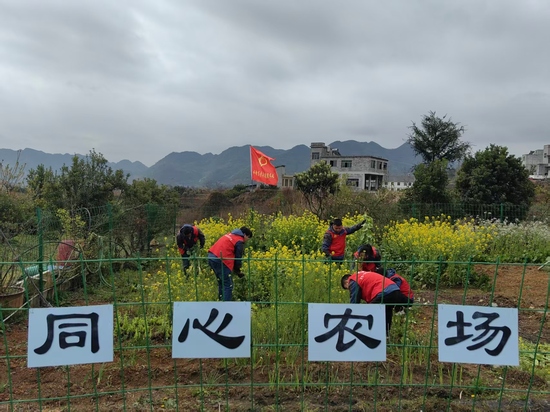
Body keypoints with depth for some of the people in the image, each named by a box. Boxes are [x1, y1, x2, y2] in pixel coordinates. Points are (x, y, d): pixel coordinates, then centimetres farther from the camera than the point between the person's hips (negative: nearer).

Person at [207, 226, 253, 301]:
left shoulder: (230, 235, 24)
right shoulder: (239, 241, -2)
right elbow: (238, 257, -1)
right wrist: (237, 271, 15)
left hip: (211, 257, 9)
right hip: (220, 260, -9)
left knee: (221, 282, 22)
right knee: (228, 285, -3)